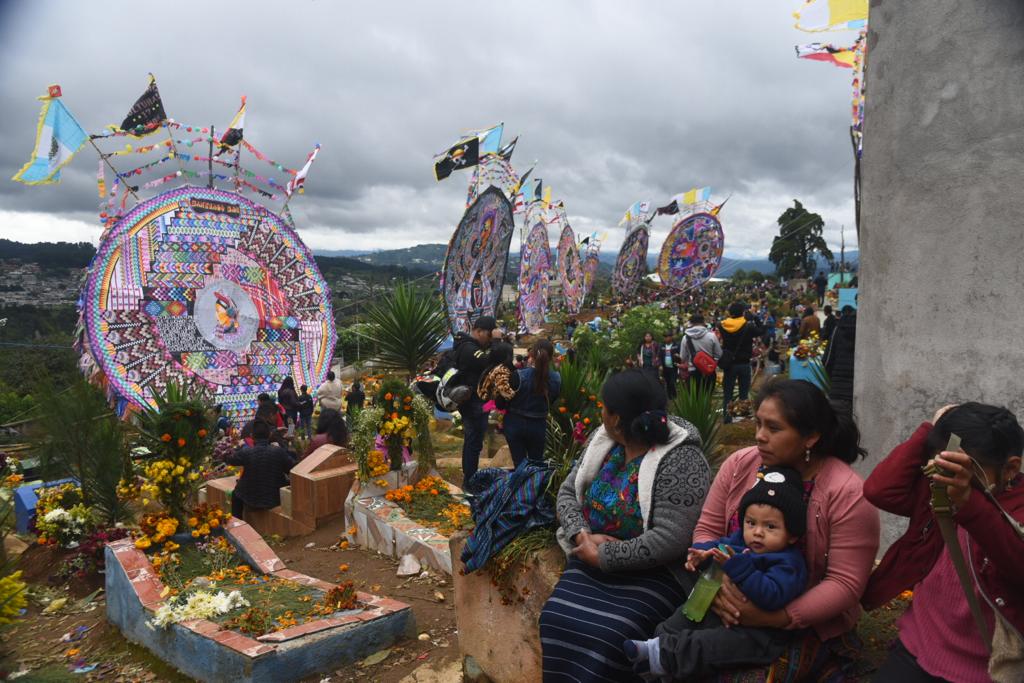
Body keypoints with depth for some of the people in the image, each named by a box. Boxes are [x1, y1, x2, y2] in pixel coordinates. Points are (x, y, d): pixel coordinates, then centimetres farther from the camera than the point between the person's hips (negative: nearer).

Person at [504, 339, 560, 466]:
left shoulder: (519, 375, -23)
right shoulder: (556, 378, -13)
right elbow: (553, 399, 3)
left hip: (515, 423, -2)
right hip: (538, 425, 2)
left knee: (520, 464, 11)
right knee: (537, 463, 22)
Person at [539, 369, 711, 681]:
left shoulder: (681, 461, -18)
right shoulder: (603, 440, 4)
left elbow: (670, 540, -24)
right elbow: (567, 492, 8)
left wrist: (602, 555, -20)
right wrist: (582, 535, -11)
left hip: (652, 572, -5)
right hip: (594, 559, 6)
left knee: (607, 637, -27)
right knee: (556, 620, -18)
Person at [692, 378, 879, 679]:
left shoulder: (848, 493, -16)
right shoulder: (739, 464, -4)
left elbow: (846, 584, -17)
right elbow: (707, 529, 1)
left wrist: (774, 618, -24)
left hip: (808, 625, -3)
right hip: (733, 608, 4)